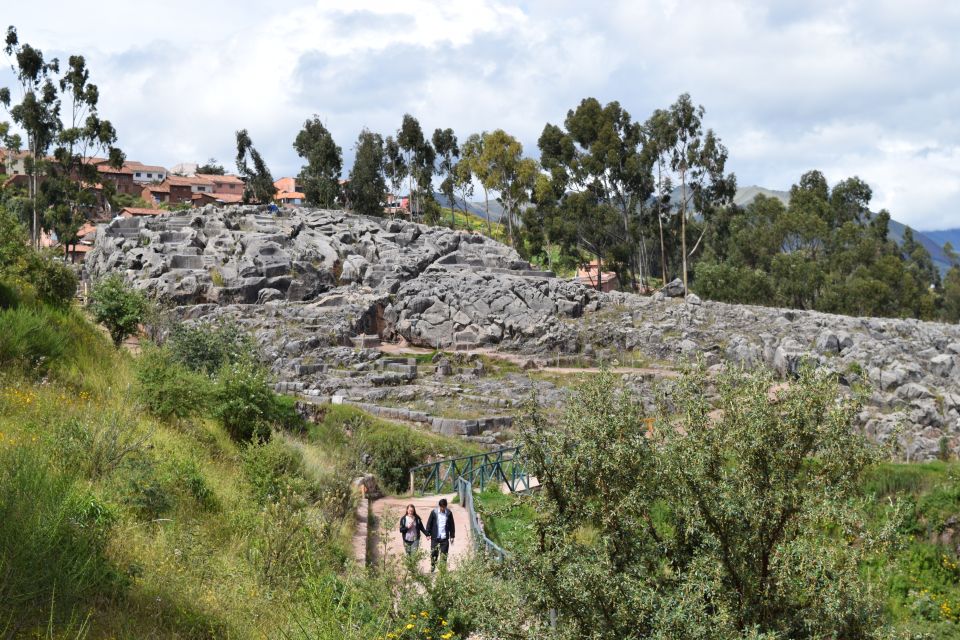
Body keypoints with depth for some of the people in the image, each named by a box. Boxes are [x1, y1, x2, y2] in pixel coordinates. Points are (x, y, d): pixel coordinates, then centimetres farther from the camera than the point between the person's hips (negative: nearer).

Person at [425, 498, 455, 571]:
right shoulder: (434, 512, -4)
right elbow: (429, 523, 2)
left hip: (445, 538, 1)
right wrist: (428, 534, -3)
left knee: (444, 554, 2)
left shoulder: (448, 513, 0)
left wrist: (452, 536, 8)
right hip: (435, 537, -1)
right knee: (434, 553, 3)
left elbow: (452, 525, 8)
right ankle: (432, 566, 20)